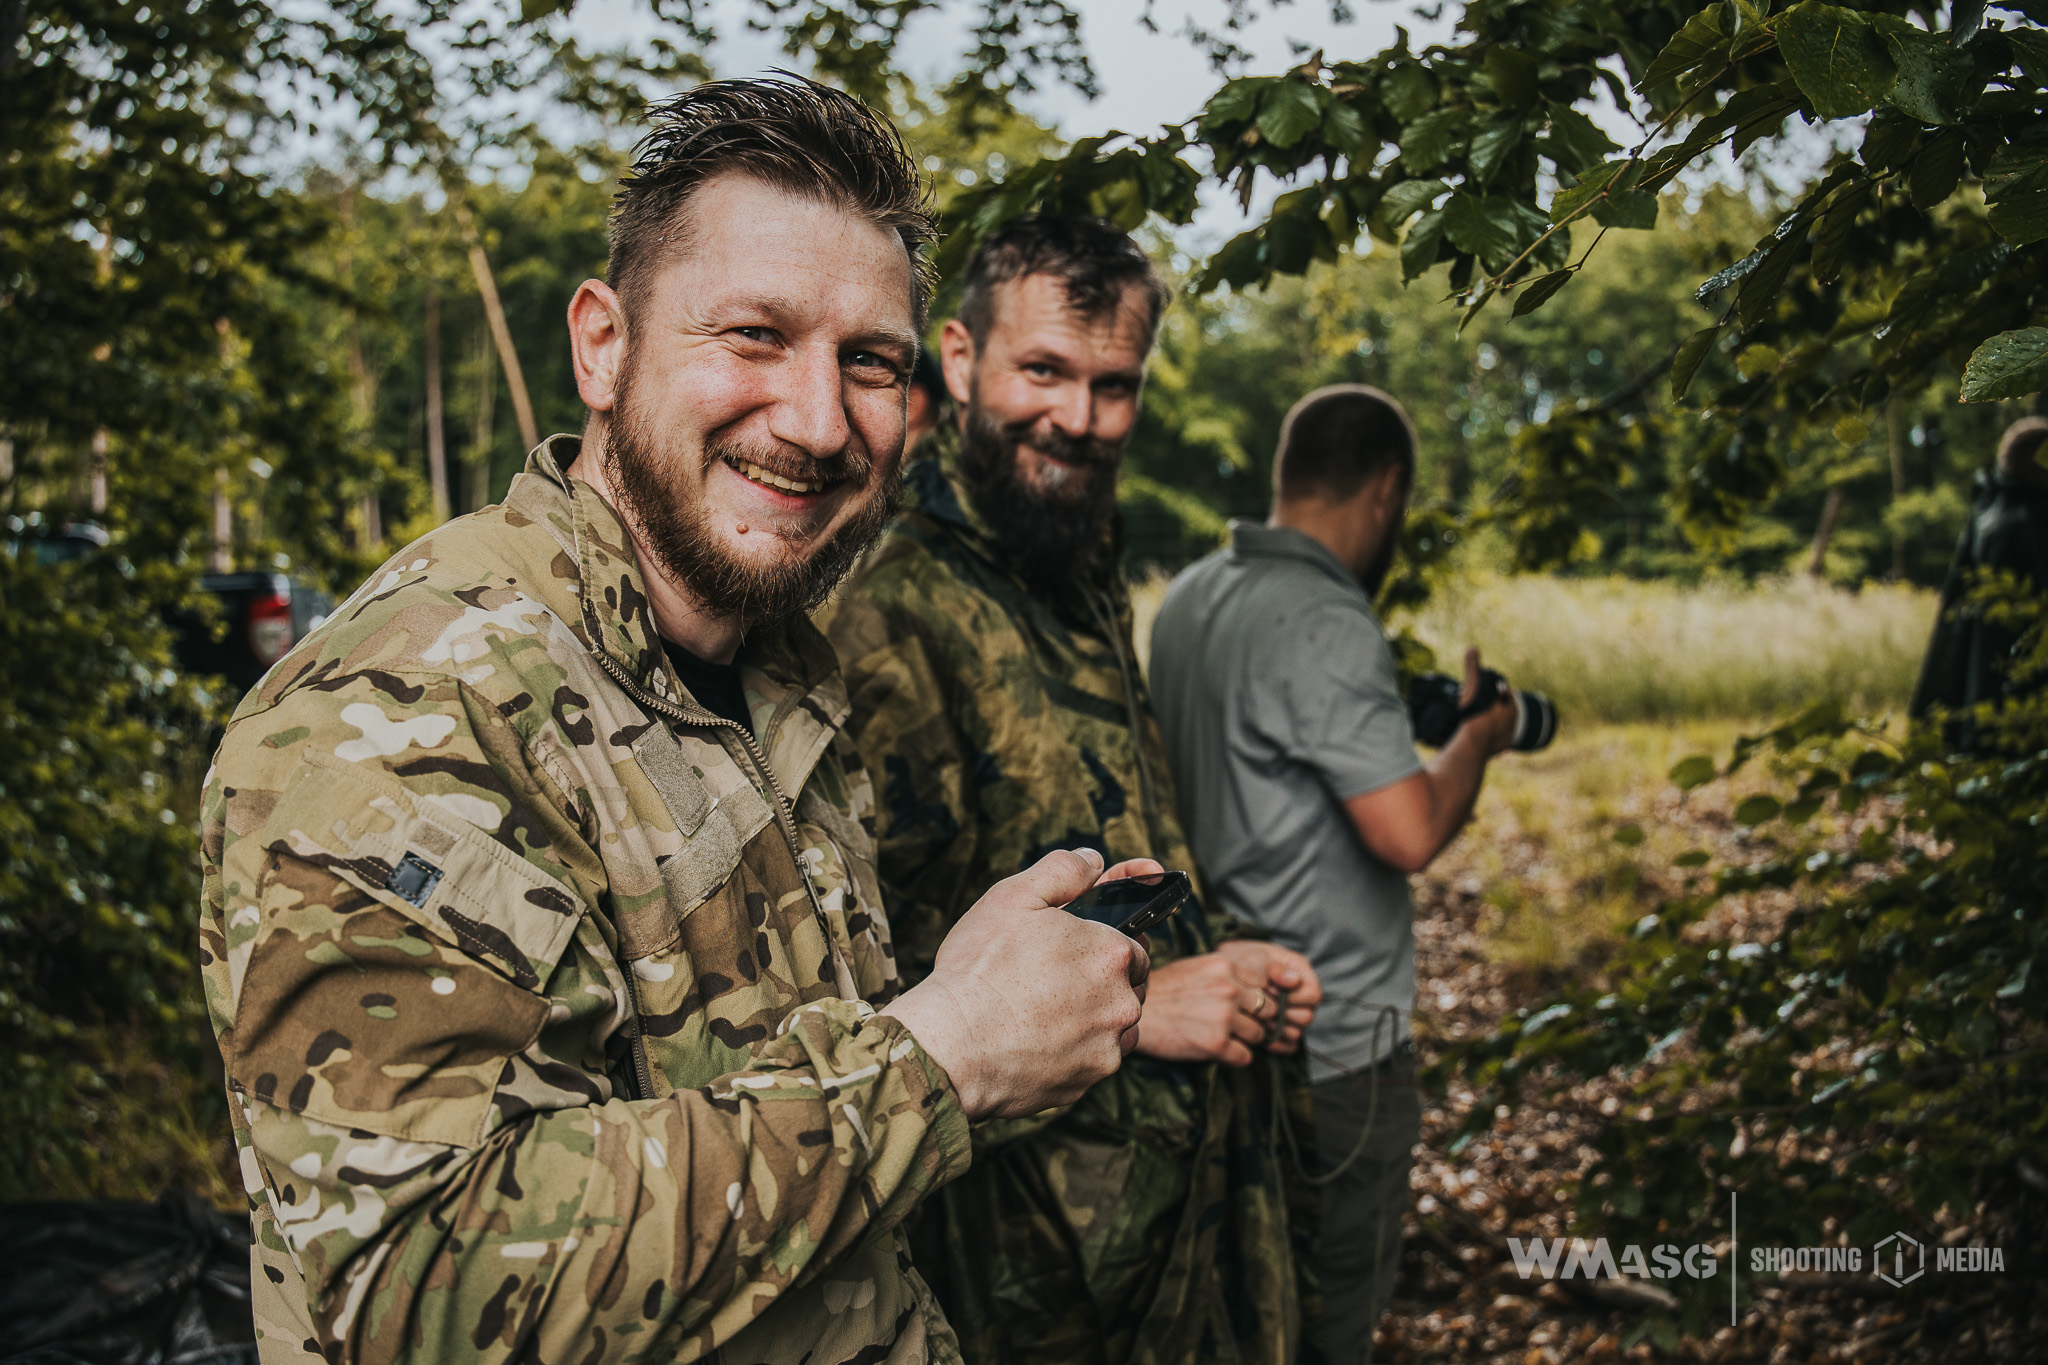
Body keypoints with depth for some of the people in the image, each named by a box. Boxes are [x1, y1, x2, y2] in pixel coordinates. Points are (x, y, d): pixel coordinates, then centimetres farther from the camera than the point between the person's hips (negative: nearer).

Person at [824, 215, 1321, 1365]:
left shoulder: (1096, 589, 12)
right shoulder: (894, 610, -19)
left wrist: (1223, 973, 4)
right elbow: (876, 957, -24)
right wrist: (1132, 1005, -19)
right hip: (1042, 1217, -8)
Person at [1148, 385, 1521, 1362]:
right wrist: (1476, 735, -7)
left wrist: (1398, 703, 17)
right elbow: (1409, 832, -26)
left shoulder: (1188, 599, 6)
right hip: (1331, 1042, -8)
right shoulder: (1327, 627, -22)